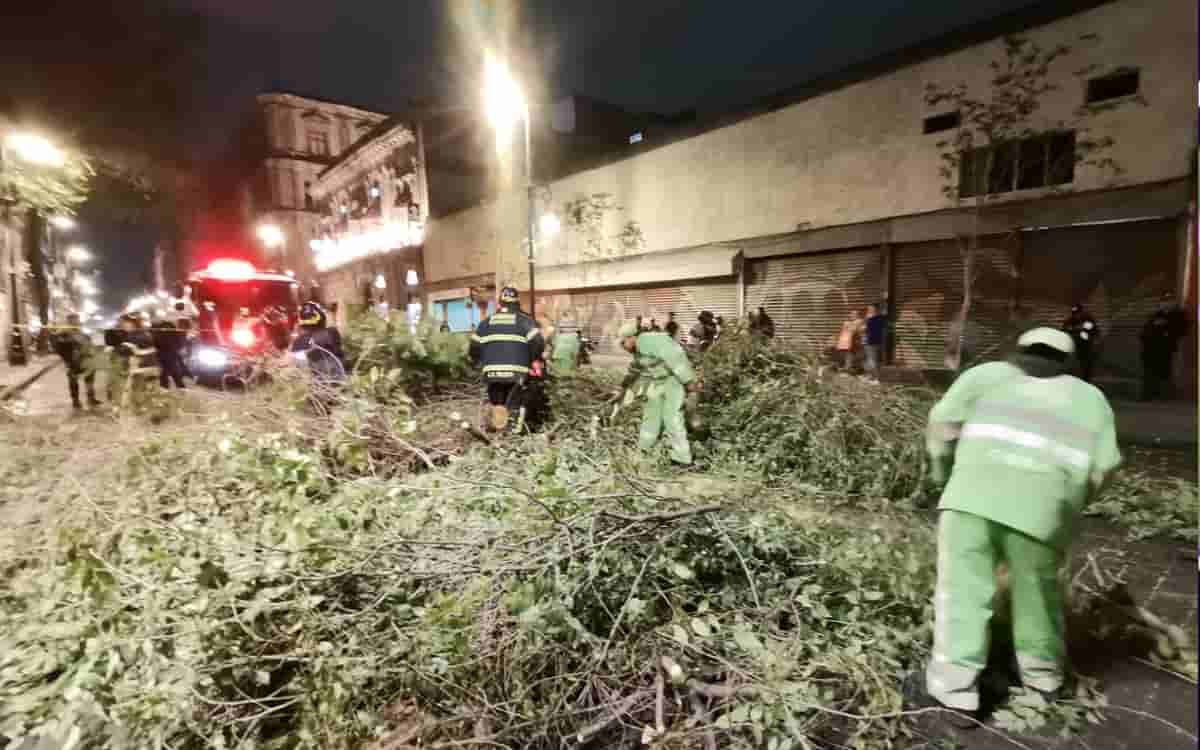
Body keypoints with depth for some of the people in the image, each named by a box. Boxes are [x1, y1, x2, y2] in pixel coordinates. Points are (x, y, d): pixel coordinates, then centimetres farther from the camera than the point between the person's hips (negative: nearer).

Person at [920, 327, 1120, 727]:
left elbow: (944, 421, 9)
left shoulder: (988, 373, 22)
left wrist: (943, 472, 22)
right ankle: (1043, 676, 41)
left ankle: (956, 691, 7)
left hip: (976, 492, -2)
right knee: (1037, 589, 22)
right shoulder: (1090, 398, 26)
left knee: (962, 587, 5)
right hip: (1044, 504, 3)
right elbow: (1102, 466, 12)